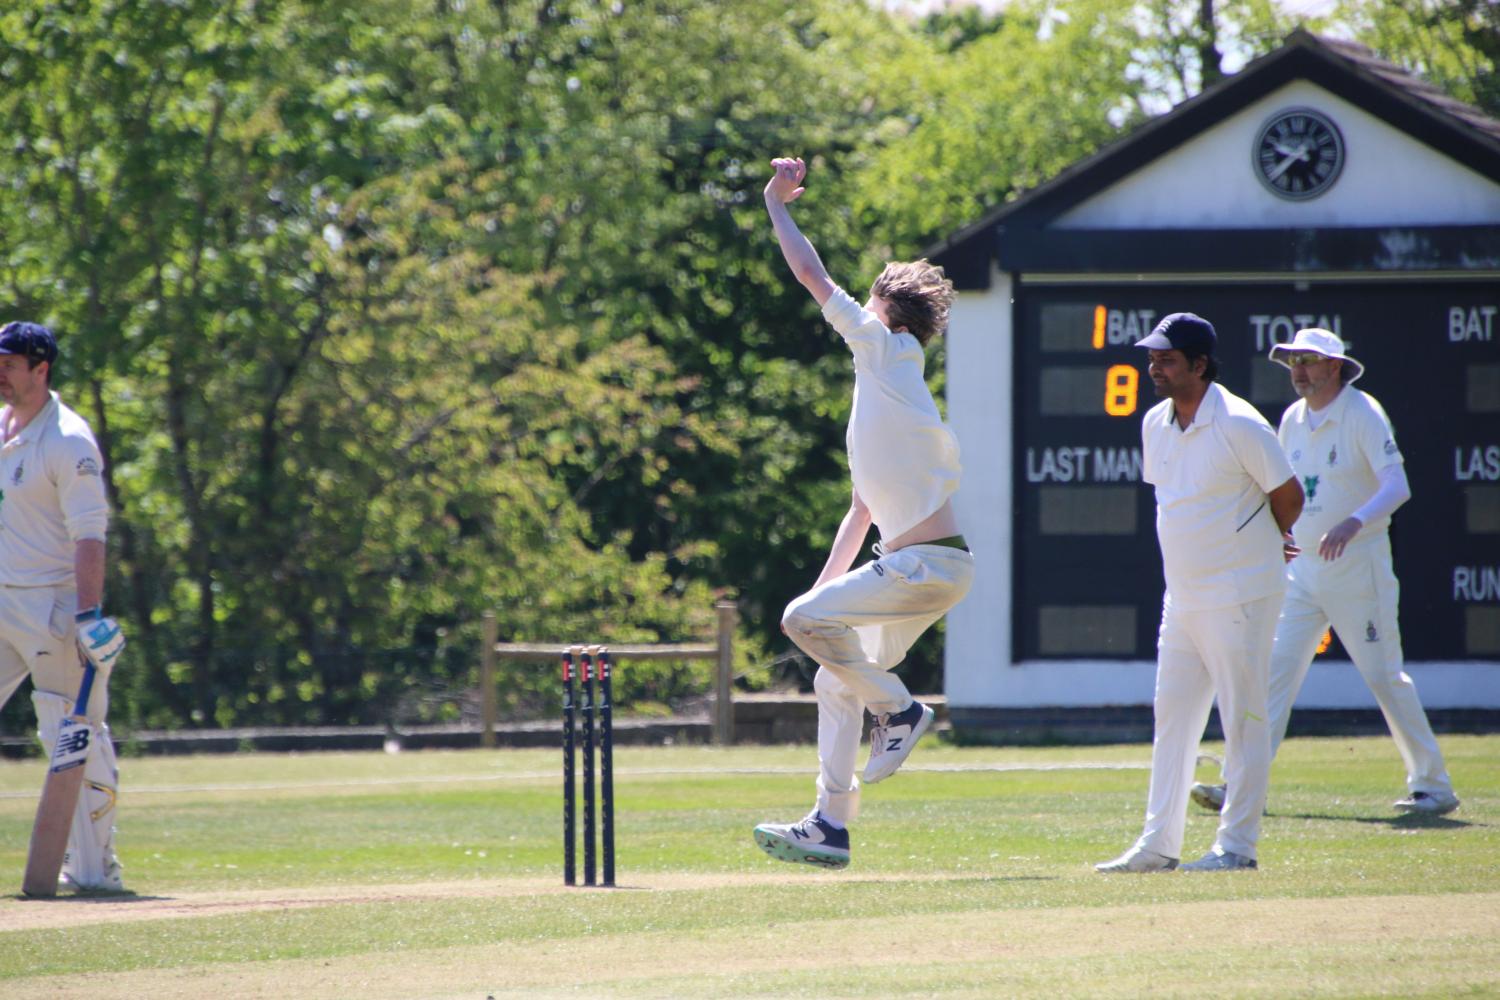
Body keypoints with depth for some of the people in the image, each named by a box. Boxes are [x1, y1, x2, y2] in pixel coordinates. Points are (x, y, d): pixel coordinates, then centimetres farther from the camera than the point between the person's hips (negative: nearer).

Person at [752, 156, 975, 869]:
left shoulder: (888, 349, -4)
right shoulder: (875, 398, 23)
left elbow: (811, 276, -4)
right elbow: (862, 511, 27)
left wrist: (776, 203, 8)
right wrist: (826, 588, 25)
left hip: (930, 564, -10)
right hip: (910, 569, 10)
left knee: (802, 620, -18)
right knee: (837, 681, 11)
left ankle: (899, 710, -4)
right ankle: (831, 826, 13)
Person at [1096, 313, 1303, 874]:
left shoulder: (1239, 426, -15)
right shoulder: (1156, 424, 7)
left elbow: (1288, 496, -6)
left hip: (1240, 596, -8)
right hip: (1183, 595, 8)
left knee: (1243, 719, -3)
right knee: (1172, 718, 9)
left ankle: (1238, 844, 1)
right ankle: (1159, 844, 13)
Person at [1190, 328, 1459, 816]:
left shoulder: (1363, 414, -11)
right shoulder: (1293, 419, 10)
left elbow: (1397, 486, -22)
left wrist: (1353, 523, -37)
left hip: (1358, 567, -6)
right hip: (1302, 568, 6)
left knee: (1385, 676, -2)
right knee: (1275, 668, -3)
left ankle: (1432, 785, 9)